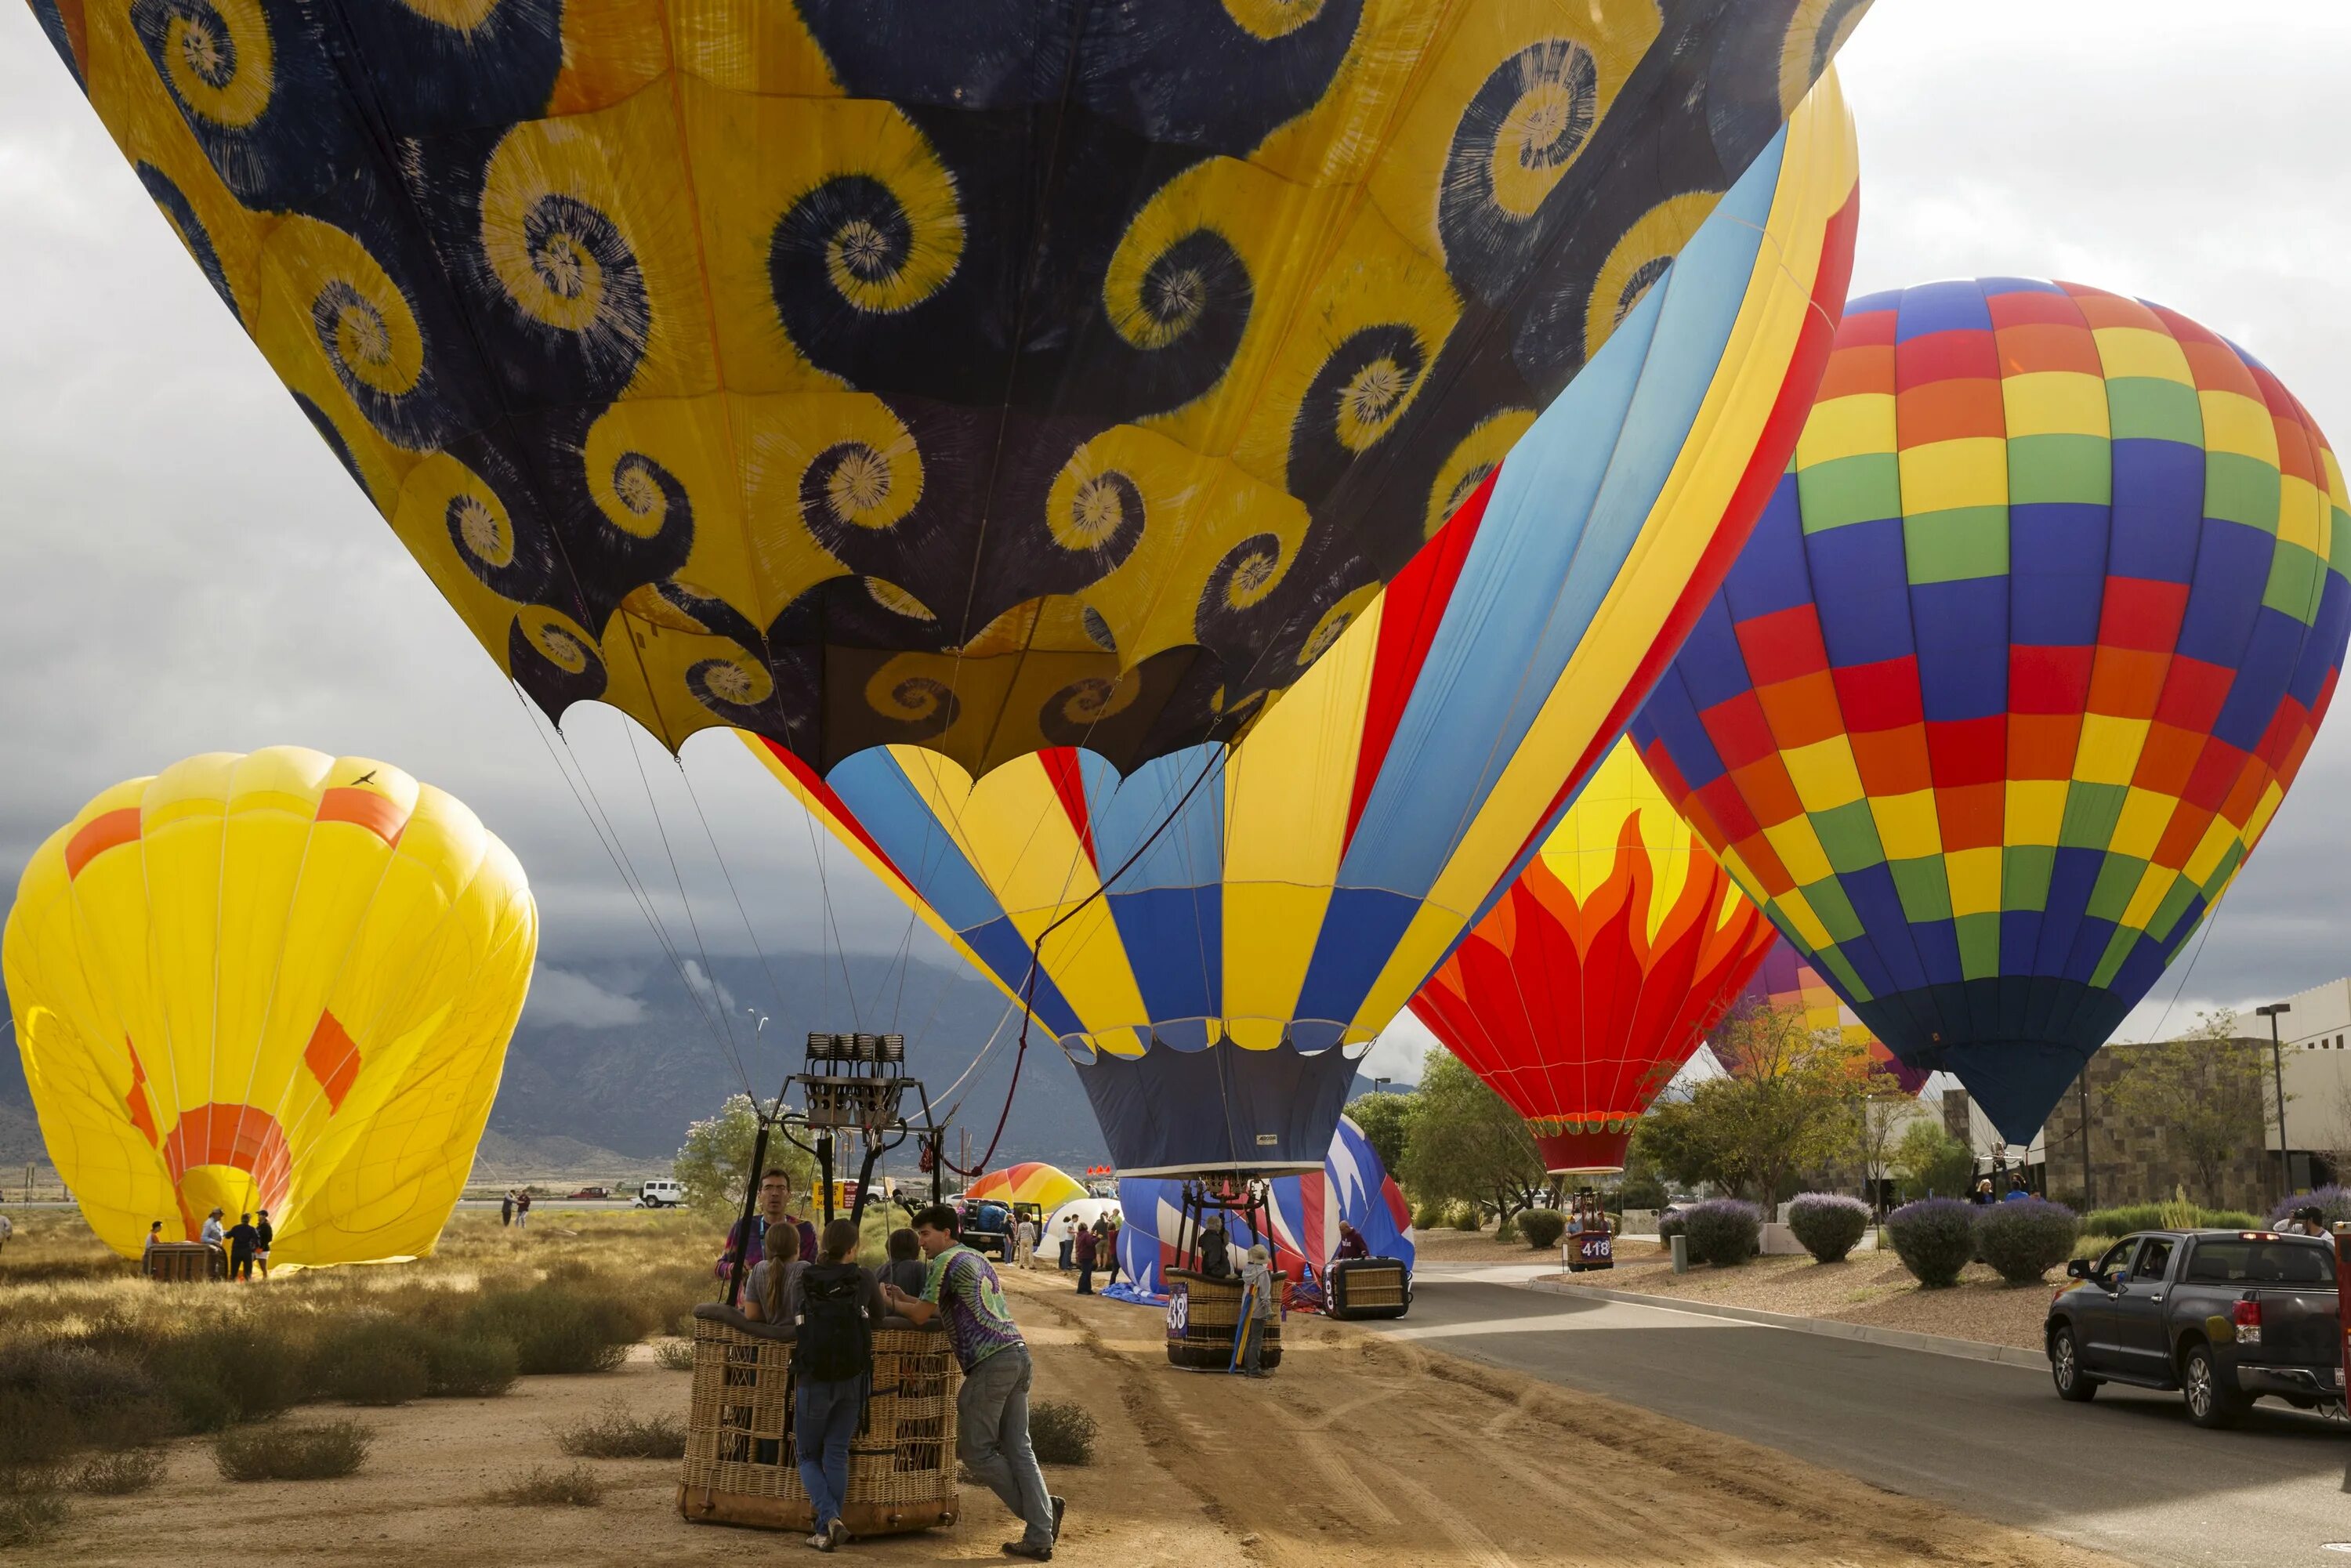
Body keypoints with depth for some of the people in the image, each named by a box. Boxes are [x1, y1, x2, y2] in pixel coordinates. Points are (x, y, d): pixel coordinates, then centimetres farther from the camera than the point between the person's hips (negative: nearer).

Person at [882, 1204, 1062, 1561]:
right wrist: (906, 1299, 28)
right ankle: (1040, 1538, -1)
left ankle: (1035, 1509, 2)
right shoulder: (977, 1258, 24)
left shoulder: (946, 1261, -4)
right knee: (1018, 1448, 6)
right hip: (1017, 1353, 9)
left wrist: (893, 1304, 17)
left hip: (990, 1361, -9)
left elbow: (921, 1316, -2)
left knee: (976, 1450, 2)